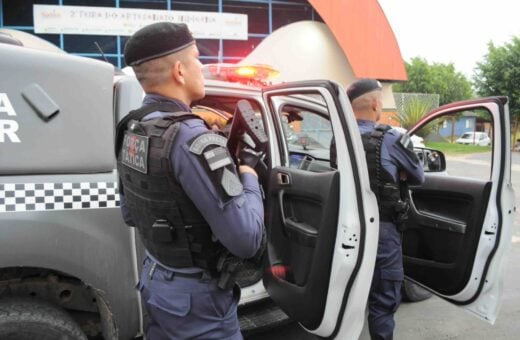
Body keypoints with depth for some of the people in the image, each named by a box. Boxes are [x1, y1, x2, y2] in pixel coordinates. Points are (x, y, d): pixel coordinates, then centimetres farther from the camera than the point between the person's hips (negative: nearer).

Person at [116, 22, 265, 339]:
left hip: (156, 279, 8)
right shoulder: (190, 137, -27)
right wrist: (249, 179, -12)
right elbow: (246, 239, -28)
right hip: (196, 295, -8)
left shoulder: (132, 130, 0)